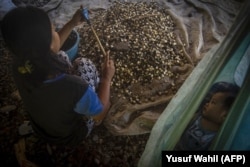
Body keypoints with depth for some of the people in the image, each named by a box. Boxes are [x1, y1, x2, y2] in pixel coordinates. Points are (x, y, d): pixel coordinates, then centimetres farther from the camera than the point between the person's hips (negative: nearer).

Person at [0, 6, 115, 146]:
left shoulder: (19, 63, -27)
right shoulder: (75, 88, -45)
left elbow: (48, 52, -3)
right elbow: (100, 114, -23)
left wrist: (72, 24, -3)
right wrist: (106, 78, -12)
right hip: (71, 136, -3)